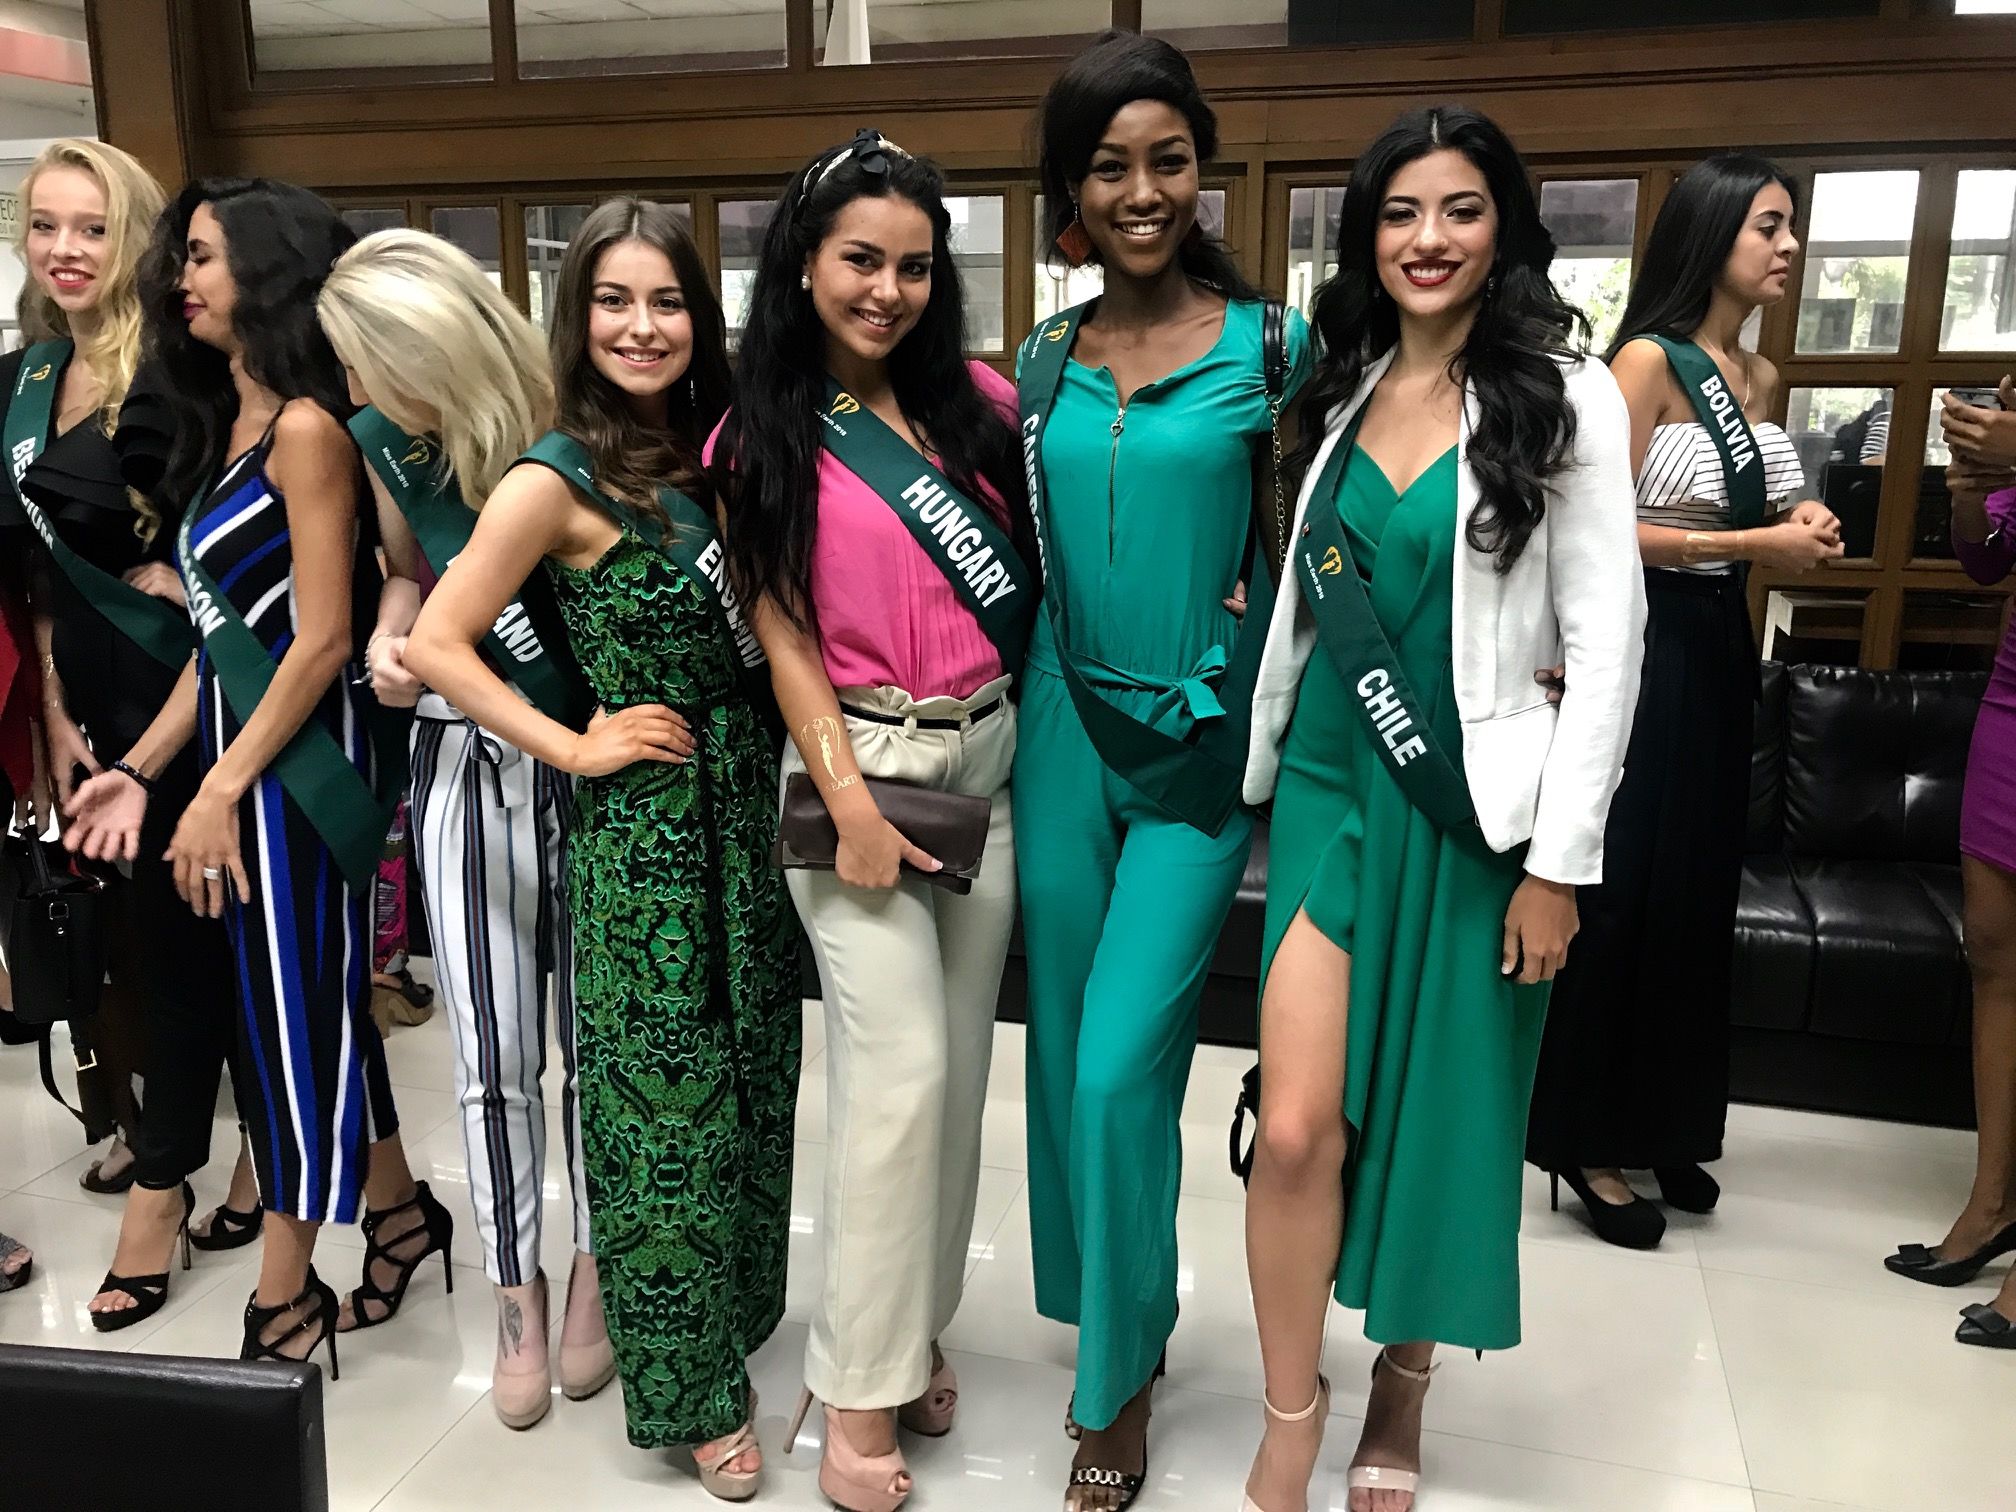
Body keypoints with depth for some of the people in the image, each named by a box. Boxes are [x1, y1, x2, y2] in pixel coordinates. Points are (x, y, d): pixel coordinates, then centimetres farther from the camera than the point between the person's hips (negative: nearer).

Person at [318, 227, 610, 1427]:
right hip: (467, 764, 4)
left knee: (593, 1034, 9)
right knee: (492, 1052, 8)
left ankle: (593, 1268, 31)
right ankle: (517, 1293, 27)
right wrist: (390, 635, -3)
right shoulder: (389, 444, 1)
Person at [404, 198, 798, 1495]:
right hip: (645, 824, -6)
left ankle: (739, 1323, 38)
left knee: (749, 1083, 16)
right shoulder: (560, 479, -11)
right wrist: (576, 748, -13)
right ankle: (693, 1394, 23)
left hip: (746, 807, 6)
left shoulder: (710, 448, 6)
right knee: (666, 1105, 5)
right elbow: (435, 645, -14)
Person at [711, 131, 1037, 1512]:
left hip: (991, 759, 4)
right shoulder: (767, 438, -1)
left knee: (959, 1065, 9)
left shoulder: (981, 403, 6)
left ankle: (920, 1329, 27)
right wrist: (850, 799, -12)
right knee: (899, 1073, -8)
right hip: (864, 763, -4)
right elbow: (782, 630, -4)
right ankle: (861, 1393, 8)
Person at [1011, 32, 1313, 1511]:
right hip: (1065, 733, 4)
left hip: (1203, 743, -4)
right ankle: (1111, 1314, 37)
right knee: (1066, 1051, 12)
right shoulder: (1043, 362, 8)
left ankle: (1122, 1380, 15)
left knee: (1121, 1068, -7)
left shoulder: (1272, 347, -2)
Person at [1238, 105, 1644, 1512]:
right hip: (1332, 783, 3)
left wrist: (1561, 861, -11)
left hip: (1476, 809, -3)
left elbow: (1606, 642, -7)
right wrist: (1270, 781, 13)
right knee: (1298, 1127, -4)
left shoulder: (1563, 397, -4)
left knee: (1439, 1120, 9)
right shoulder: (1342, 393, 9)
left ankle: (1402, 1393, 33)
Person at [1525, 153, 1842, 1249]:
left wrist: (1803, 530, 2)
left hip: (1721, 649, 8)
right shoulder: (1649, 360, -10)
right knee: (1620, 896, -2)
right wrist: (1757, 542, -16)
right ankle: (1589, 1140, 12)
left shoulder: (1760, 378, 13)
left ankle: (1666, 1126, 26)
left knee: (1699, 891, 12)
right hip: (1642, 646, -8)